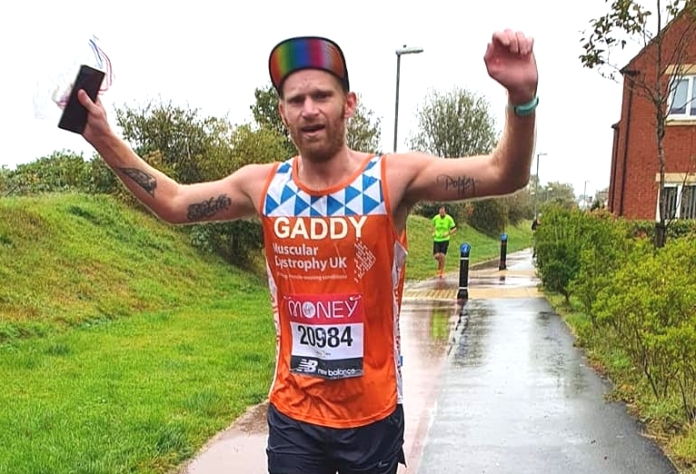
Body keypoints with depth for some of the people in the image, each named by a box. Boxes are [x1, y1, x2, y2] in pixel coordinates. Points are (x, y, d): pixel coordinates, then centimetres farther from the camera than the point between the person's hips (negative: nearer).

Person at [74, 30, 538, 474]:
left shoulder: (394, 177, -13)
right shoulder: (262, 185, -4)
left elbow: (505, 176, -19)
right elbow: (174, 204, 8)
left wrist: (521, 99, -36)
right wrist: (105, 139, 2)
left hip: (373, 415, -1)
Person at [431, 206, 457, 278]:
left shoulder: (449, 219, -11)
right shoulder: (435, 218, -4)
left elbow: (454, 229, -2)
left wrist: (448, 233, -17)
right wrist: (433, 232, 3)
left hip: (445, 240, -2)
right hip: (436, 239, 2)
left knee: (442, 255, -11)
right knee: (436, 256, -6)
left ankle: (441, 272, 6)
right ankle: (440, 262, 32)